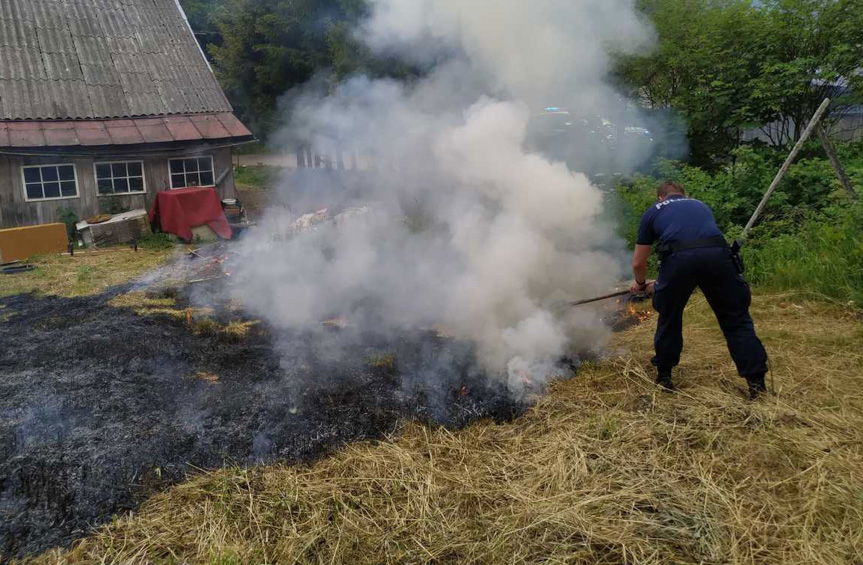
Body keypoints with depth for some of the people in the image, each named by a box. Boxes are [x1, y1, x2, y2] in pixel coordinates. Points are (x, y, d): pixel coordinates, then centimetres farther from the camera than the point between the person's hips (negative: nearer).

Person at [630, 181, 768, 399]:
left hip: (678, 258, -2)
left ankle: (664, 376, 33)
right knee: (736, 319, 16)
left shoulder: (653, 212, 29)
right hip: (717, 255, 2)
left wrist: (641, 284, 52)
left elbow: (638, 263, 29)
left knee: (669, 318, 21)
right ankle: (756, 381, 16)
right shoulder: (701, 205, 38)